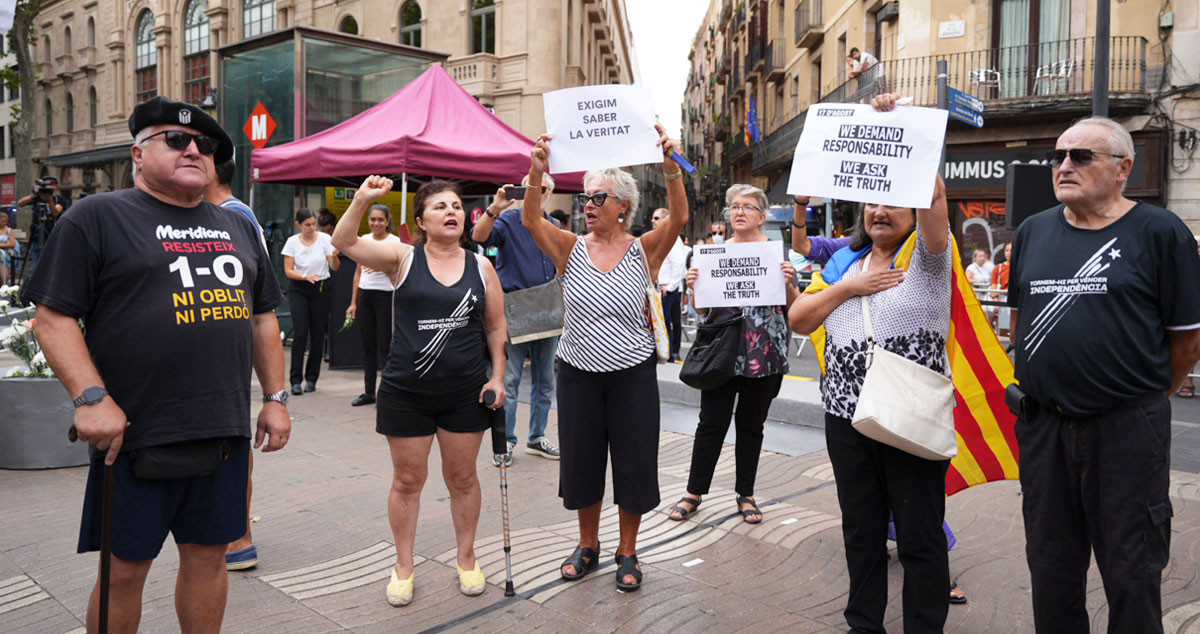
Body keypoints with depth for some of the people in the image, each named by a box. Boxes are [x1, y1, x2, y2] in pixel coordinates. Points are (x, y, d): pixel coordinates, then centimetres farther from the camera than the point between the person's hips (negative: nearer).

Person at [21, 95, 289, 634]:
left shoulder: (238, 228, 15)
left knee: (208, 555, 13)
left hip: (225, 430, 5)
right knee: (125, 568, 6)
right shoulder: (97, 217, 0)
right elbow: (53, 318, -5)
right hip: (137, 435, -4)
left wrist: (275, 398, 12)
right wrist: (91, 398, -16)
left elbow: (263, 318, 18)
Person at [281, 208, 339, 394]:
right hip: (299, 290, 0)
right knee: (300, 333, -10)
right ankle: (296, 379, -5)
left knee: (318, 334, 3)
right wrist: (305, 276, -19)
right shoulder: (292, 242, 0)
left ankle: (311, 378, 15)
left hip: (321, 289, 0)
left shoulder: (325, 239, -2)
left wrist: (334, 257, -27)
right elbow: (288, 271, -1)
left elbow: (335, 267, -5)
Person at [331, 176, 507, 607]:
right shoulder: (402, 258, -1)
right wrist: (363, 199, -25)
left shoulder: (481, 267, 4)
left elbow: (496, 326, 8)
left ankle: (467, 559, 30)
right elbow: (344, 242, -13)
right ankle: (403, 568, 26)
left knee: (462, 478, 12)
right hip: (406, 392, -1)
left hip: (465, 393, 2)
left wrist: (497, 377, 1)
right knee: (407, 480, 9)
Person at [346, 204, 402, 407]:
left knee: (384, 346, -4)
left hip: (385, 296, -5)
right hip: (364, 295, 5)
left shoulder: (394, 242, -4)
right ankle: (369, 392, 16)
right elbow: (358, 272, 16)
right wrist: (353, 302, 13)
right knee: (367, 345, 9)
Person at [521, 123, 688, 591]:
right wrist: (537, 174, -32)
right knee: (581, 462, 12)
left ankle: (627, 552, 27)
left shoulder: (643, 251, -5)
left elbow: (679, 218, -21)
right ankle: (587, 547, 33)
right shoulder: (572, 249, -1)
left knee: (633, 465, 7)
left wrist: (671, 167, -37)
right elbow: (531, 220, -16)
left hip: (632, 375, -2)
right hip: (578, 373, 2)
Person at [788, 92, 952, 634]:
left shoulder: (926, 255, -1)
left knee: (921, 537, 5)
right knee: (861, 530, 17)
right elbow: (797, 320, 8)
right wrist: (848, 288, -5)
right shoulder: (845, 262, 13)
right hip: (847, 416, 5)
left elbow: (934, 192, -20)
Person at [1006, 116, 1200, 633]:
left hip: (1127, 430, -4)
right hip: (1043, 426, 4)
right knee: (1051, 566, 16)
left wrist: (1143, 394, 5)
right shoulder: (1033, 231, 8)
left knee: (1131, 574, 8)